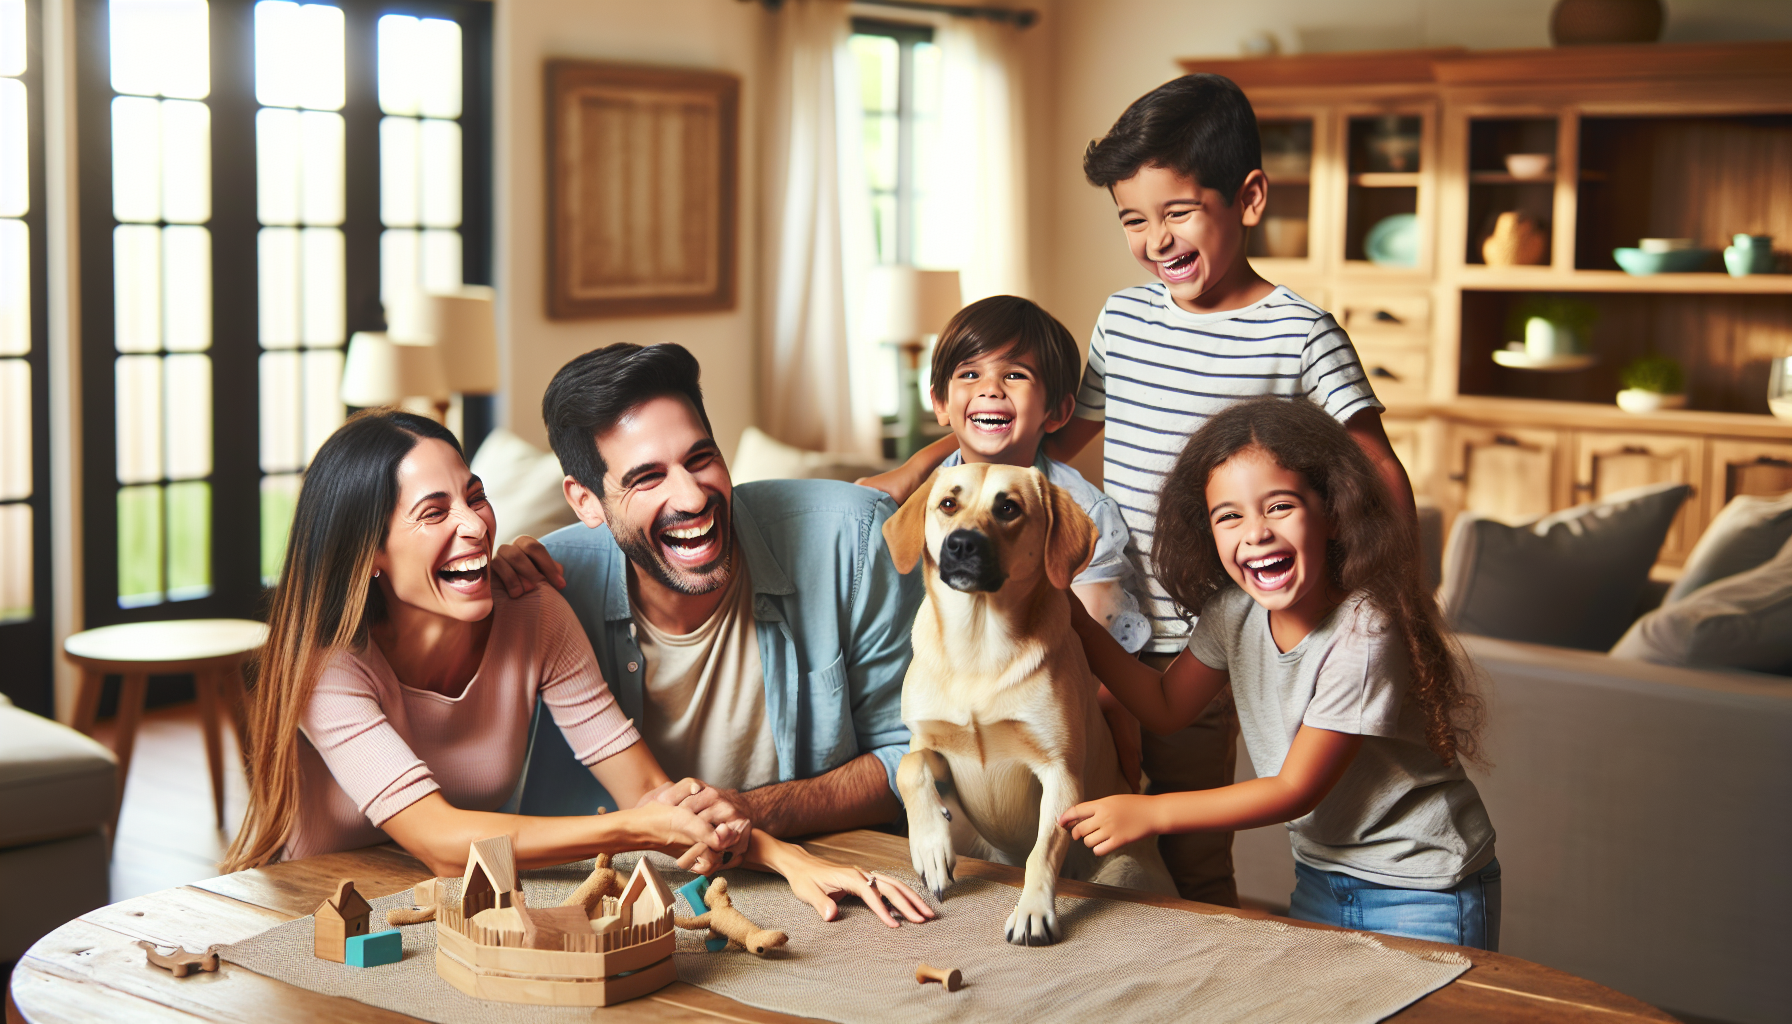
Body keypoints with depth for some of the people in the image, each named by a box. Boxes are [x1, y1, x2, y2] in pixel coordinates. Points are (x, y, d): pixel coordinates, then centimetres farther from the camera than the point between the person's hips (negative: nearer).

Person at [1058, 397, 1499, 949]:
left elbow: (1296, 789, -23)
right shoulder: (1235, 612, -7)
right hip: (1321, 877, 6)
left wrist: (1149, 812, -22)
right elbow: (1167, 704, 6)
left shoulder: (1363, 636, -29)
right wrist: (1073, 619, -6)